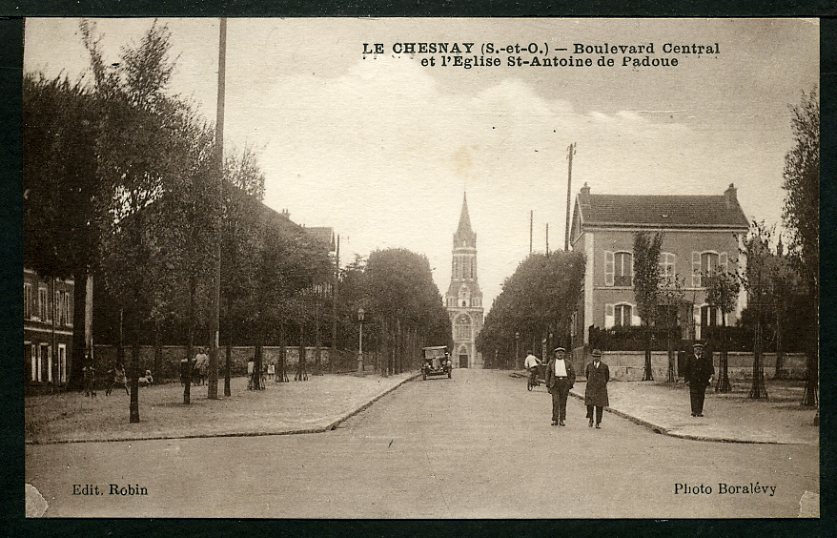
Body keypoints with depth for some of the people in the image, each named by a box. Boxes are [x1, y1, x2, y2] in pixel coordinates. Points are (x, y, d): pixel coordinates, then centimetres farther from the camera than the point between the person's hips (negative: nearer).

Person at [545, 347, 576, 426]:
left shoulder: (568, 363, 10)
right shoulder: (551, 363, 9)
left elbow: (573, 374, 10)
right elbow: (548, 374, 11)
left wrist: (571, 385, 1)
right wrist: (548, 386, 5)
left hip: (565, 382, 1)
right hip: (555, 383, -1)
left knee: (563, 402, 3)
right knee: (555, 401, -11)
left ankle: (561, 420, 9)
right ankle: (555, 420, -7)